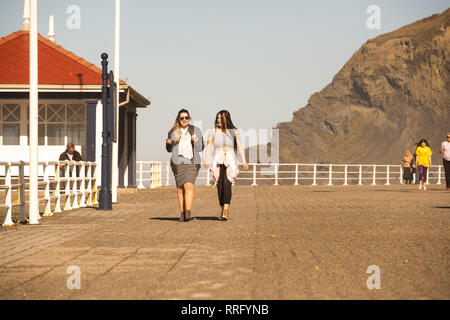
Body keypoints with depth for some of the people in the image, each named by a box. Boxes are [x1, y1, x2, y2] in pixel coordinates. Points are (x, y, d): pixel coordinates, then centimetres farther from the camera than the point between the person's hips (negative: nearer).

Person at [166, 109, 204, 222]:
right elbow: (169, 149, 17)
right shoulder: (173, 132, 11)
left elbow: (200, 148, 6)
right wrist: (169, 143, -5)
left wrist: (195, 141, -14)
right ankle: (182, 213, 8)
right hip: (178, 162, 2)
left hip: (191, 162, -2)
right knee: (180, 188, 1)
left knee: (189, 186, -17)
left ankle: (188, 213, -24)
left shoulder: (196, 130, 8)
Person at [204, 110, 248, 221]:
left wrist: (244, 160, -7)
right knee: (220, 186, 0)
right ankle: (224, 210, 16)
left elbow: (239, 146, 4)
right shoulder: (213, 130, 7)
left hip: (230, 160, -1)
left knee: (227, 184, -18)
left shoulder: (233, 131, 8)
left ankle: (226, 210, -25)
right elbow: (208, 146, -1)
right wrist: (206, 160, -14)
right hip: (218, 161, 1)